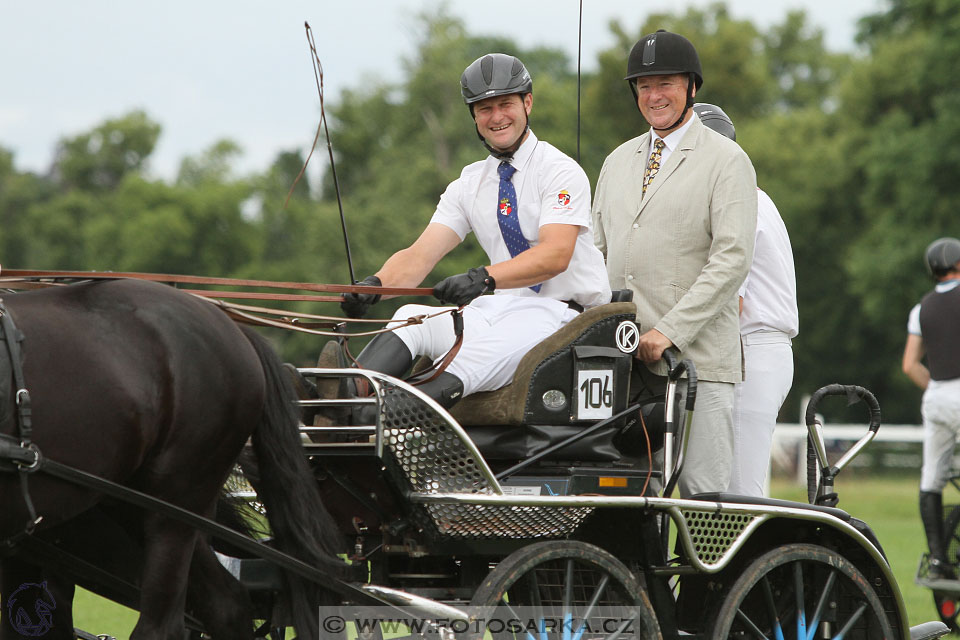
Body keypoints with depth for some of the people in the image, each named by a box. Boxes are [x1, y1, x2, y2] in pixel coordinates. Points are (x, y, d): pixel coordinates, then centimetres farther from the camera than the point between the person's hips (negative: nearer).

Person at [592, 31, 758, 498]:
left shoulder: (726, 161, 0)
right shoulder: (619, 161, 21)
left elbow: (733, 257, -10)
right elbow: (598, 250, 23)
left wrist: (669, 331, -17)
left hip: (695, 354, -5)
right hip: (622, 355, 5)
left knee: (703, 494, -8)